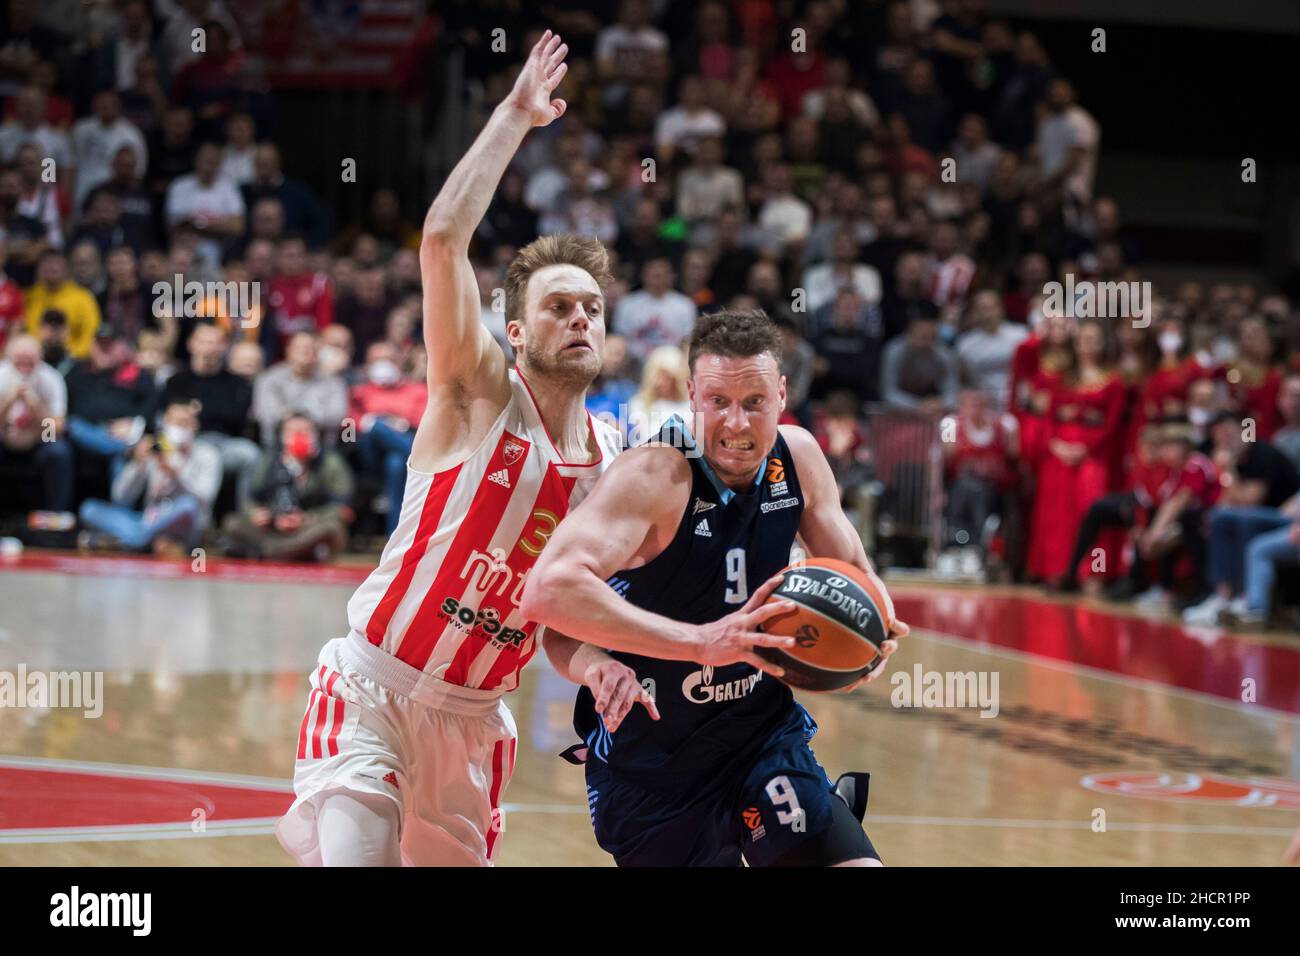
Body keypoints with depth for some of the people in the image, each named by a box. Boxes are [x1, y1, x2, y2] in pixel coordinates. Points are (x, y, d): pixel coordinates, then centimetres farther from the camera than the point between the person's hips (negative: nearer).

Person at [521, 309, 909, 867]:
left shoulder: (797, 456, -5)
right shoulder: (655, 476, -23)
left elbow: (850, 569, 12)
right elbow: (549, 590, -38)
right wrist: (701, 641, -44)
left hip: (765, 736, 4)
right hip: (649, 767, -4)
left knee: (851, 861, -11)